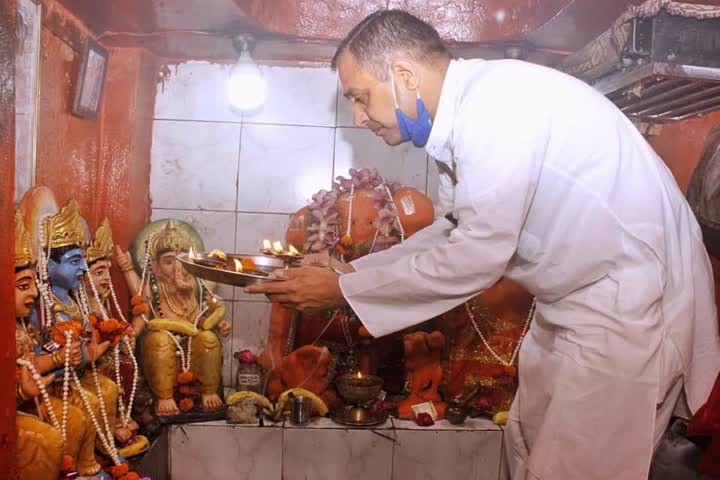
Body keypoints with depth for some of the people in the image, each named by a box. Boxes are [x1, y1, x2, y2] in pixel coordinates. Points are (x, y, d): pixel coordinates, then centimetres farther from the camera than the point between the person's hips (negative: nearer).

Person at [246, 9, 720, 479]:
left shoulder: (497, 103, -26)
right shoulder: (470, 106, 3)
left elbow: (476, 257, -24)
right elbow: (457, 231, 11)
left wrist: (344, 290, -15)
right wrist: (351, 271, 6)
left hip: (630, 305, -9)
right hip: (580, 296, 9)